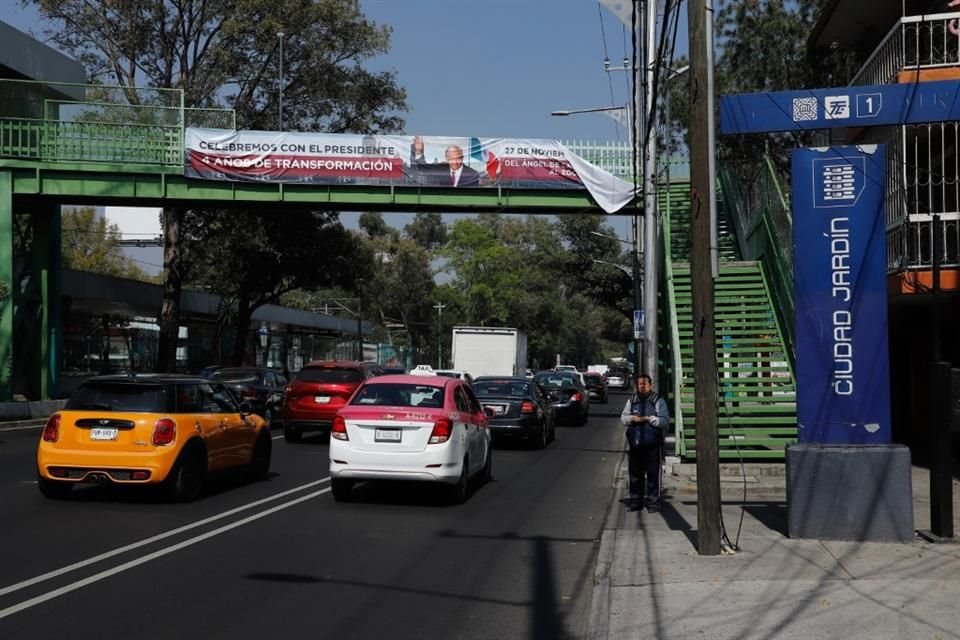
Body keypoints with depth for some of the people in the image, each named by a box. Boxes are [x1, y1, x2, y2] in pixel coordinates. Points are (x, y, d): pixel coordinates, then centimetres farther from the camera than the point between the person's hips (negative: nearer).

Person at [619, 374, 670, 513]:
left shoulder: (658, 400, -2)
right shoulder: (632, 400, 11)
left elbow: (665, 420, -8)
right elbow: (623, 417, 13)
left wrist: (649, 418, -17)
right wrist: (632, 418, -8)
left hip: (653, 444, -4)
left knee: (653, 474, 0)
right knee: (635, 473, 11)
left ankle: (653, 501, 7)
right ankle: (635, 500, 21)